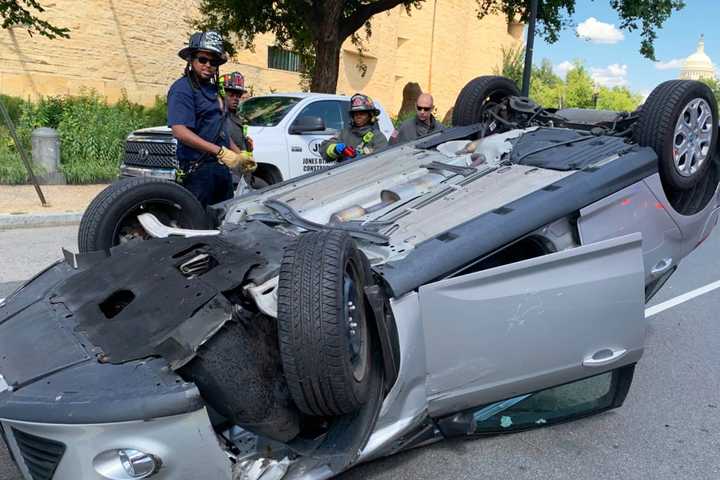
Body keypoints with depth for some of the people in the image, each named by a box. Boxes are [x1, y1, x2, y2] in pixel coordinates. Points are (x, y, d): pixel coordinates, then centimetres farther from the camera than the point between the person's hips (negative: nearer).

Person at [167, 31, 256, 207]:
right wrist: (220, 152, -27)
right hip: (199, 168, -9)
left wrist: (240, 155, 17)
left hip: (222, 167, 9)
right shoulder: (183, 88, -9)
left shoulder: (213, 89, 19)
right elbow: (180, 131, -23)